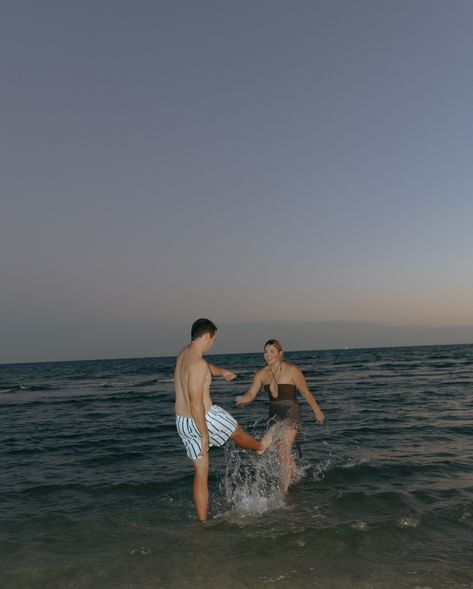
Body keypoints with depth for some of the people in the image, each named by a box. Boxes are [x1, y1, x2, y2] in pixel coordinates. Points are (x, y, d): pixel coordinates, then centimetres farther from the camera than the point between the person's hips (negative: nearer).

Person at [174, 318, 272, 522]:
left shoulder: (184, 354, 6)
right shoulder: (197, 364, -24)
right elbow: (195, 402, -27)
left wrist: (221, 371, 44)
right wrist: (204, 435, -22)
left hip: (182, 421, 8)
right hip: (205, 418, -8)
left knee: (200, 474, 15)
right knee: (238, 433, 24)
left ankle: (203, 520, 21)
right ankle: (259, 446, 54)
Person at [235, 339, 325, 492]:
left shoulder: (292, 370, -15)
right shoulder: (262, 373, -3)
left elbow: (305, 392, -5)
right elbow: (251, 393, -11)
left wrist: (317, 411, 5)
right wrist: (243, 399, -34)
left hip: (291, 413, -6)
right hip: (274, 414, 6)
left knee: (283, 451, -13)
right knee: (285, 452, 21)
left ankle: (284, 491, -4)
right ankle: (296, 476, 47)